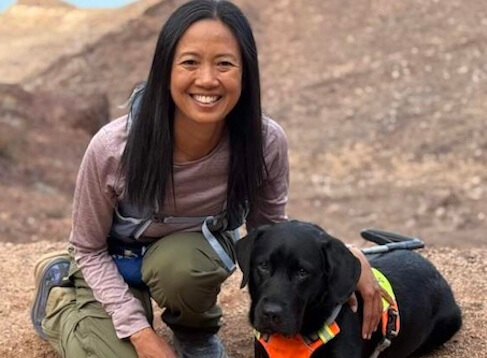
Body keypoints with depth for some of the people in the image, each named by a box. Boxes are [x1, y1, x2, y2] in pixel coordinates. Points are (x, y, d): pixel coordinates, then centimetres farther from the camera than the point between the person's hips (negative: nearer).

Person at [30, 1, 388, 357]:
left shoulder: (266, 142, -28)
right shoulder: (112, 148, -32)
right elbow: (89, 249, -15)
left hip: (196, 251, 1)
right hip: (111, 266, 0)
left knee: (180, 264, -35)